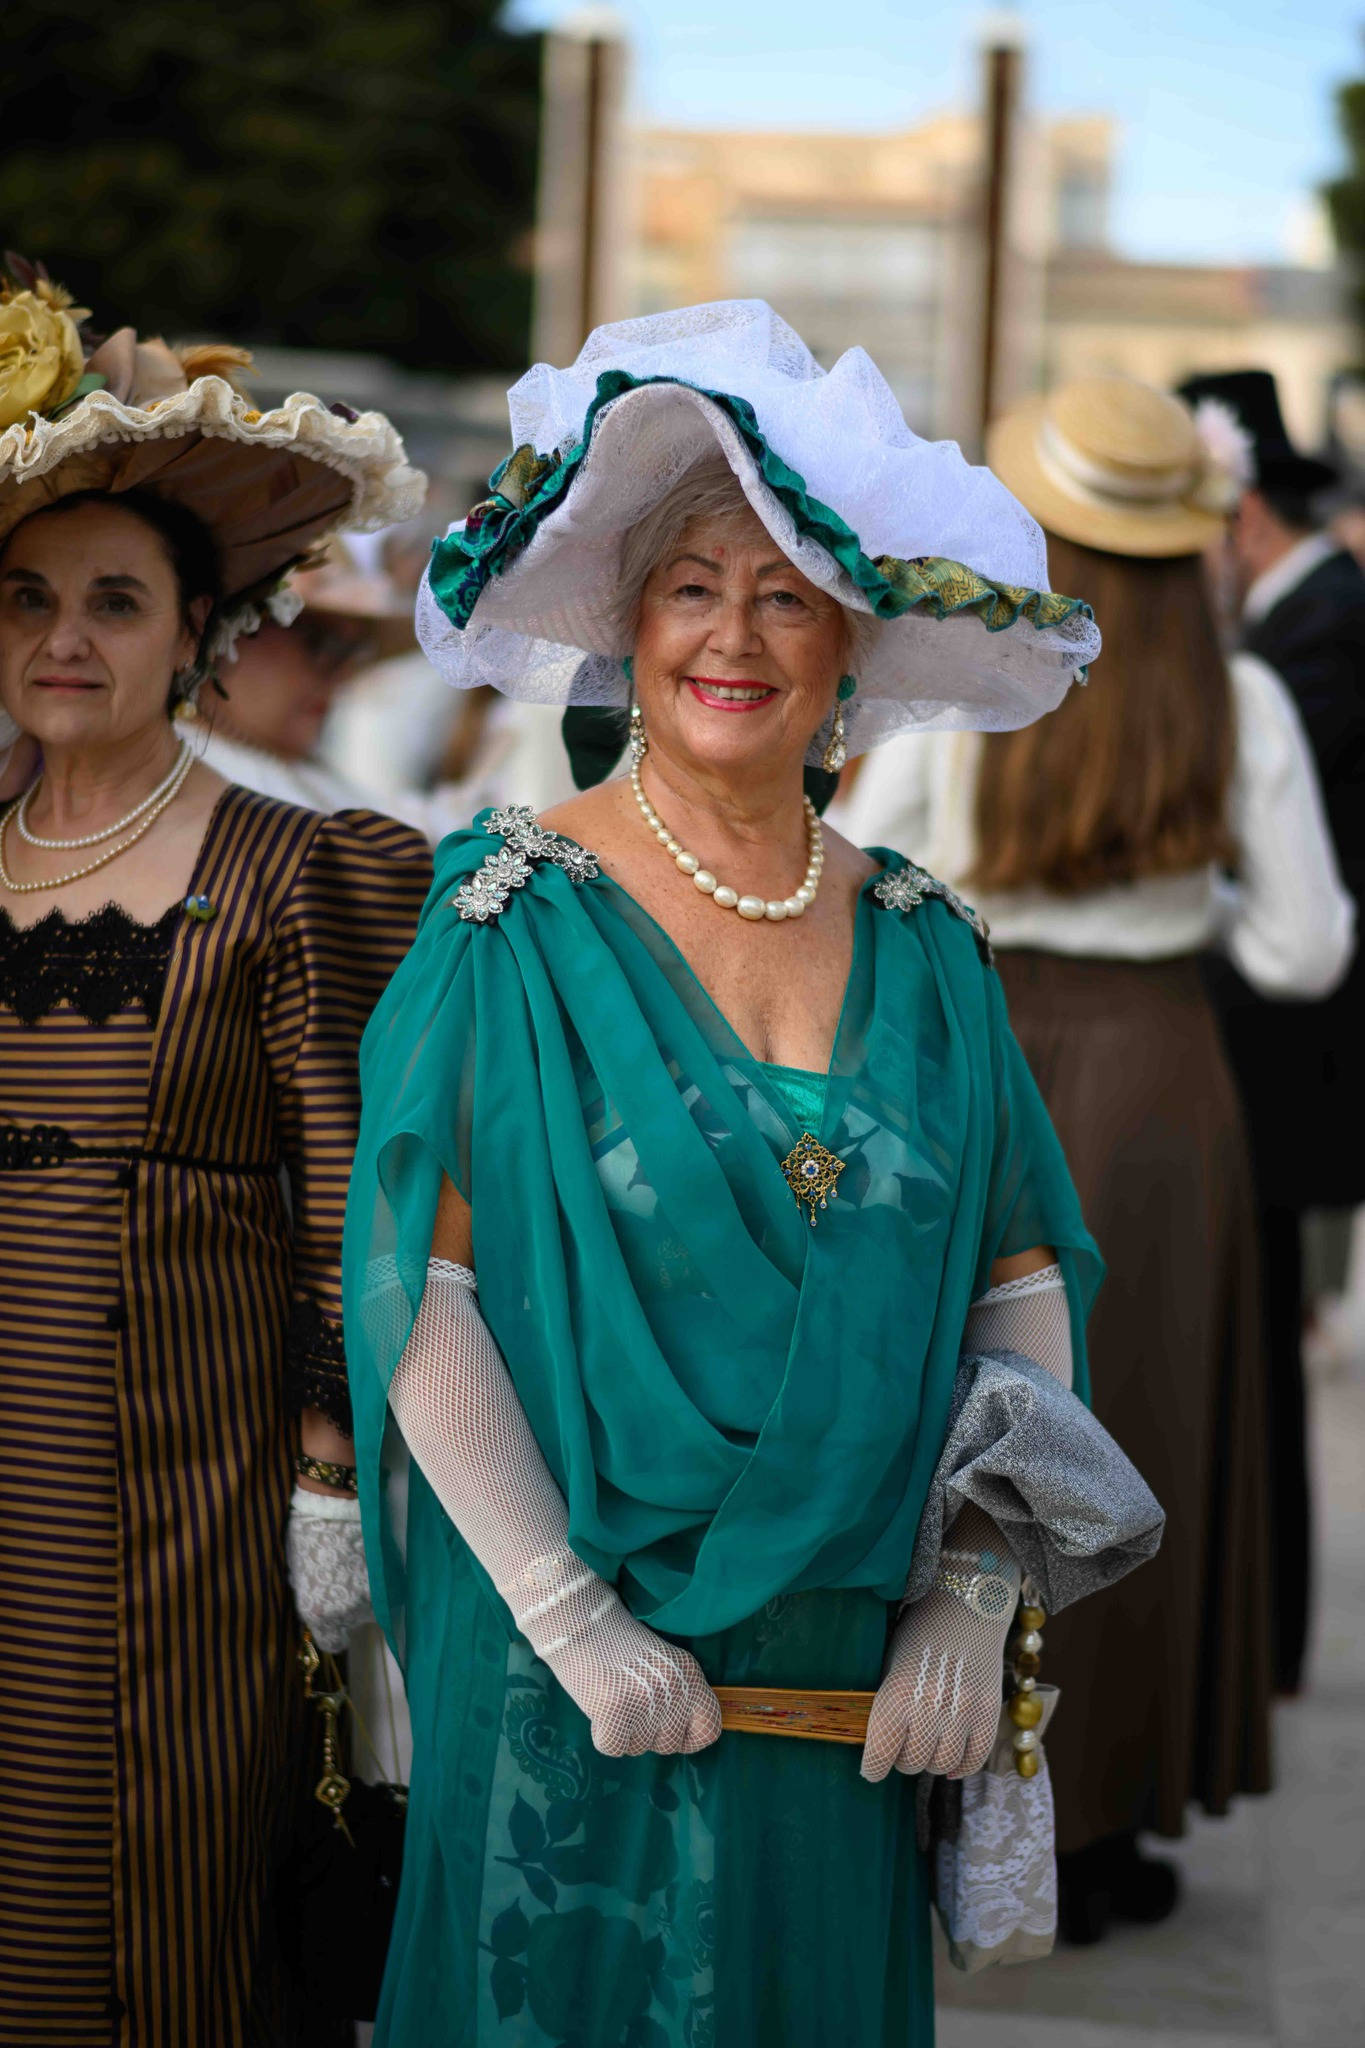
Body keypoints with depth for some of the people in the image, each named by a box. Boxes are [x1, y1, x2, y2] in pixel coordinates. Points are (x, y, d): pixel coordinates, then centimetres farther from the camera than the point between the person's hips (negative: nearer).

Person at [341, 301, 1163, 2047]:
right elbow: (415, 1284, -12)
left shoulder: (923, 950, 5)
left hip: (849, 1686, 4)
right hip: (564, 1683, -3)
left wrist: (971, 1601, -4)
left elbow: (1024, 1279, 5)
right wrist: (569, 1620, -15)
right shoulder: (517, 917, -7)